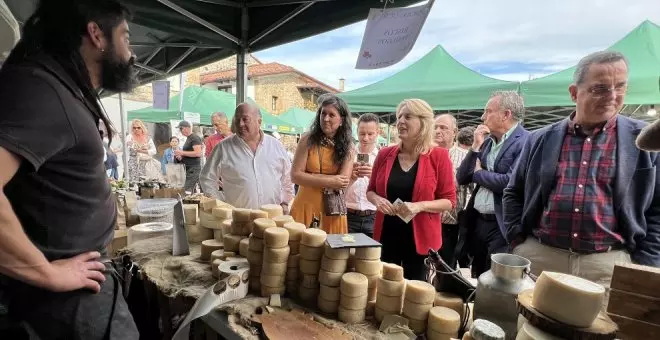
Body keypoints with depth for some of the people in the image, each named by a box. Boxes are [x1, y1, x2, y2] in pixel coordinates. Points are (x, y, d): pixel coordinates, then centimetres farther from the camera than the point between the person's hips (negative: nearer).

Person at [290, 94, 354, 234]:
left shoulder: (348, 146, -1)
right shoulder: (308, 140, -4)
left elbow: (343, 182, -10)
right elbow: (295, 175, -10)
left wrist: (310, 177, -12)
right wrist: (330, 181, -13)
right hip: (305, 205, -1)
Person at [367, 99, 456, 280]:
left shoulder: (439, 156, -8)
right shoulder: (385, 154, 1)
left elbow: (449, 200, -6)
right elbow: (371, 191, 12)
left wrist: (420, 206, -21)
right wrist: (377, 200, -10)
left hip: (420, 238, -3)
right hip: (386, 235, 3)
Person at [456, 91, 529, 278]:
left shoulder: (525, 142, -12)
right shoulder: (487, 142, 11)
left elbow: (511, 183, -25)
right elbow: (461, 179, 9)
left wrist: (478, 173, -7)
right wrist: (475, 146, -2)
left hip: (502, 227, -7)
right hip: (478, 222, 7)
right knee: (478, 280, 19)